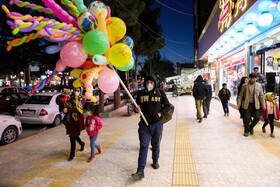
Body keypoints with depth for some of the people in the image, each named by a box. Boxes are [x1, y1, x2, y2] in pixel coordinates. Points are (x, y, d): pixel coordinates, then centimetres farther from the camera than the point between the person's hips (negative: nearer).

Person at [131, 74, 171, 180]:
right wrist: (136, 109, -9)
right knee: (143, 146, -4)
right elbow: (137, 106, 15)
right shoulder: (141, 93, 6)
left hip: (157, 124, 0)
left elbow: (168, 106, 8)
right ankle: (140, 171, -3)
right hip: (144, 124, 0)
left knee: (156, 145, 16)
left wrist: (161, 113, -7)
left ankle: (155, 161, 42)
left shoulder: (160, 93, 2)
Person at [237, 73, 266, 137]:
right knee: (247, 118, -2)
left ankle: (251, 127, 28)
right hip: (247, 104, -2)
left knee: (257, 118, -1)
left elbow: (261, 96, 9)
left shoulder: (259, 86, 8)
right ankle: (246, 131, 16)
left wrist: (263, 104, 4)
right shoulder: (245, 85, 1)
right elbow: (240, 95, 2)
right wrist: (239, 103, -4)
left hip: (256, 105, 3)